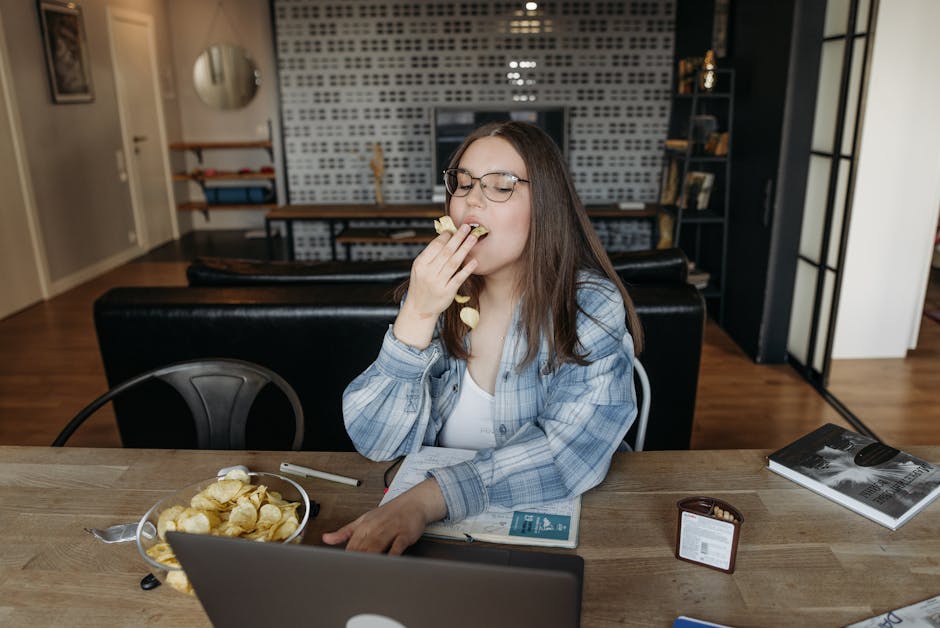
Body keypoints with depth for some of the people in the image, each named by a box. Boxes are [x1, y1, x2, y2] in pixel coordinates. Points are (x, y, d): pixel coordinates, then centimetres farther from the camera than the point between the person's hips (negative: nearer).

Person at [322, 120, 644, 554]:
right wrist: (417, 314, -20)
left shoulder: (592, 306, -10)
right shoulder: (437, 297, -1)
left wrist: (425, 499, -31)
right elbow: (377, 443, -8)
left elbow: (574, 450, -21)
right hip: (439, 532, 2)